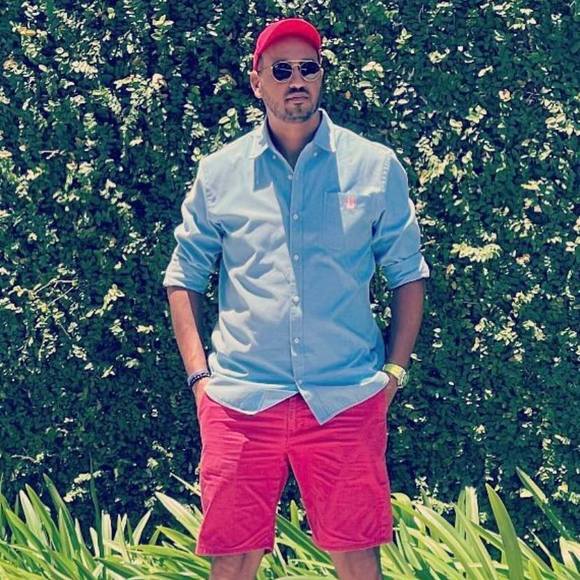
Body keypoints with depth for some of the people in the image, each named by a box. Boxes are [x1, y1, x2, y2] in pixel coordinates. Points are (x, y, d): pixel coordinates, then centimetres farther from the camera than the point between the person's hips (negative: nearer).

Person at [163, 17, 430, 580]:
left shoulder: (375, 166, 5)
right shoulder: (220, 172, 7)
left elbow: (408, 274, 11)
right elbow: (183, 276, 13)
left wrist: (394, 371, 2)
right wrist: (198, 374, 3)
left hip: (346, 400, 0)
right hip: (240, 400, 1)